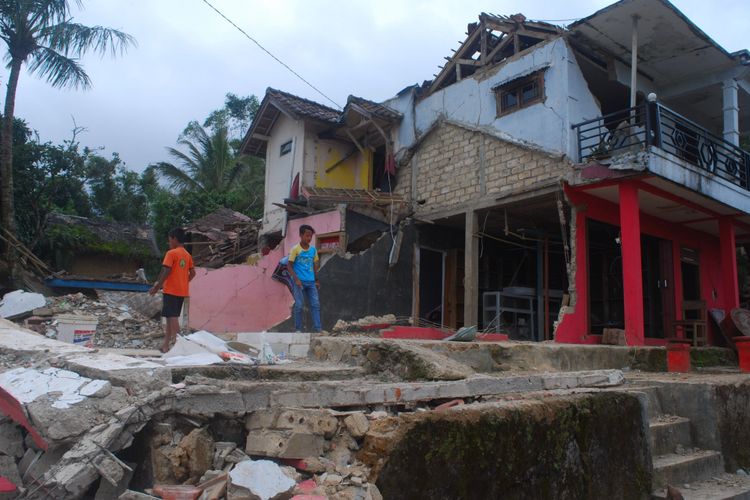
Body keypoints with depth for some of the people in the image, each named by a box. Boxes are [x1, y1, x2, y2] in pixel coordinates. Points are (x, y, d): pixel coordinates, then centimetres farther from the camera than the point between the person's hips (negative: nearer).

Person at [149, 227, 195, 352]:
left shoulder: (171, 253, -10)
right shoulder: (187, 255, 12)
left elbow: (166, 271, -16)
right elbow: (192, 273, 12)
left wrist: (157, 286, -10)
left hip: (171, 290, -7)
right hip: (182, 291, 7)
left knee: (172, 317, -7)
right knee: (171, 317, 13)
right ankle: (166, 345, 18)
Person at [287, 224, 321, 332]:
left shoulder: (313, 249, 8)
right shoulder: (295, 249, -5)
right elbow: (289, 265, -6)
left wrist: (317, 280, 16)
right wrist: (296, 279, -15)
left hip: (311, 282, 4)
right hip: (299, 282, -4)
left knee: (315, 304, 0)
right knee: (299, 305, -1)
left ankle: (317, 329, 4)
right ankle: (298, 329, 10)